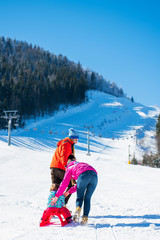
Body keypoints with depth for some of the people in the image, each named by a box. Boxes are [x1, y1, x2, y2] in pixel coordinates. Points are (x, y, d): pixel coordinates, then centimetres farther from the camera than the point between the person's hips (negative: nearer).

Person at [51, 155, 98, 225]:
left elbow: (64, 183, 22)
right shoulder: (82, 164, 42)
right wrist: (69, 191, 46)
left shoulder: (69, 168, 29)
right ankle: (85, 218, 3)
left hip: (84, 175, -4)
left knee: (79, 197, 13)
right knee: (87, 199, 15)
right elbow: (81, 184, 41)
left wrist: (57, 196, 25)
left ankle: (78, 209, -15)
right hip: (94, 175, 4)